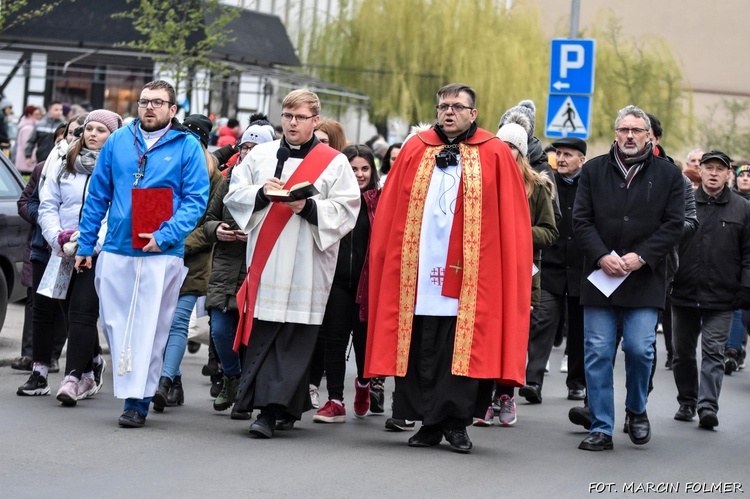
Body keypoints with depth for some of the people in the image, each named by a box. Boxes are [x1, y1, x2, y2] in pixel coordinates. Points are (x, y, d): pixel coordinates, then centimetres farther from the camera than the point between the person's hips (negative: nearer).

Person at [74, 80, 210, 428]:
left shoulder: (187, 147, 1)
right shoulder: (117, 142, 10)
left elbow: (196, 200, -4)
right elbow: (97, 196, 13)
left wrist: (166, 235, -16)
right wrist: (85, 246, 10)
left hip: (161, 255, -3)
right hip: (115, 252, 3)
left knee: (149, 329, -4)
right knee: (114, 323, 5)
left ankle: (138, 400, 0)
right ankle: (130, 384, 20)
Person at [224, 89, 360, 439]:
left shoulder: (335, 163, 5)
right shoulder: (260, 155, 15)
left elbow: (346, 212, -2)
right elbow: (234, 196, 11)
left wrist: (310, 207, -17)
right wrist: (261, 193, -8)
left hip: (305, 267, -3)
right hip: (264, 262, 3)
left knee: (293, 339, -6)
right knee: (261, 334, 0)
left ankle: (272, 409, -8)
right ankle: (283, 408, 9)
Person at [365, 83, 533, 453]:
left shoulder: (494, 155, 4)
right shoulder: (415, 151, 11)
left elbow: (511, 221, 3)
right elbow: (389, 214, 11)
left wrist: (509, 269, -5)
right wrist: (386, 259, 3)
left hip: (471, 275, -2)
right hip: (419, 273, 2)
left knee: (464, 348, -3)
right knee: (421, 352, 2)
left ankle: (456, 423, 6)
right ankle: (429, 423, 10)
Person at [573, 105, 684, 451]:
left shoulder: (668, 174, 6)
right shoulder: (594, 171, 9)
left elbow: (673, 225, 1)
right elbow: (581, 221, 5)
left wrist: (640, 257, -11)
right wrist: (602, 256, -11)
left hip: (645, 280, -1)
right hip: (599, 277, 1)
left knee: (640, 349, -8)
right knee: (597, 354, -2)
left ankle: (636, 409, 20)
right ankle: (601, 429, 5)